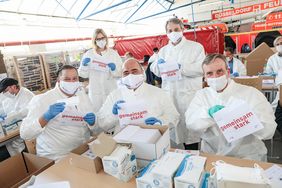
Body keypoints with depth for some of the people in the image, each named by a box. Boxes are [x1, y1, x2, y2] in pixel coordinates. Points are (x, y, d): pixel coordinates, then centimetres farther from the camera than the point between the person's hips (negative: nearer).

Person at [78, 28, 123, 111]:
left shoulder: (113, 53, 4)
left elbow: (120, 73, 0)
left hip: (111, 91, 0)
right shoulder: (88, 54, 4)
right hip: (95, 91, 0)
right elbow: (83, 74, 5)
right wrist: (84, 65, -12)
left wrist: (114, 69, -18)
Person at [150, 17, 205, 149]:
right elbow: (156, 71, 13)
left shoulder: (196, 47, 5)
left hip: (189, 94, -3)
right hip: (169, 95, 4)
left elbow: (201, 68, -9)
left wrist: (181, 67, -18)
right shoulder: (163, 50, 18)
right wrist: (158, 64, -8)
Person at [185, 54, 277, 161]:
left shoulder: (251, 93, -2)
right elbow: (190, 122, -7)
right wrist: (209, 113, -24)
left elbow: (269, 130, -8)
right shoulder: (201, 95, 6)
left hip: (247, 157, -1)